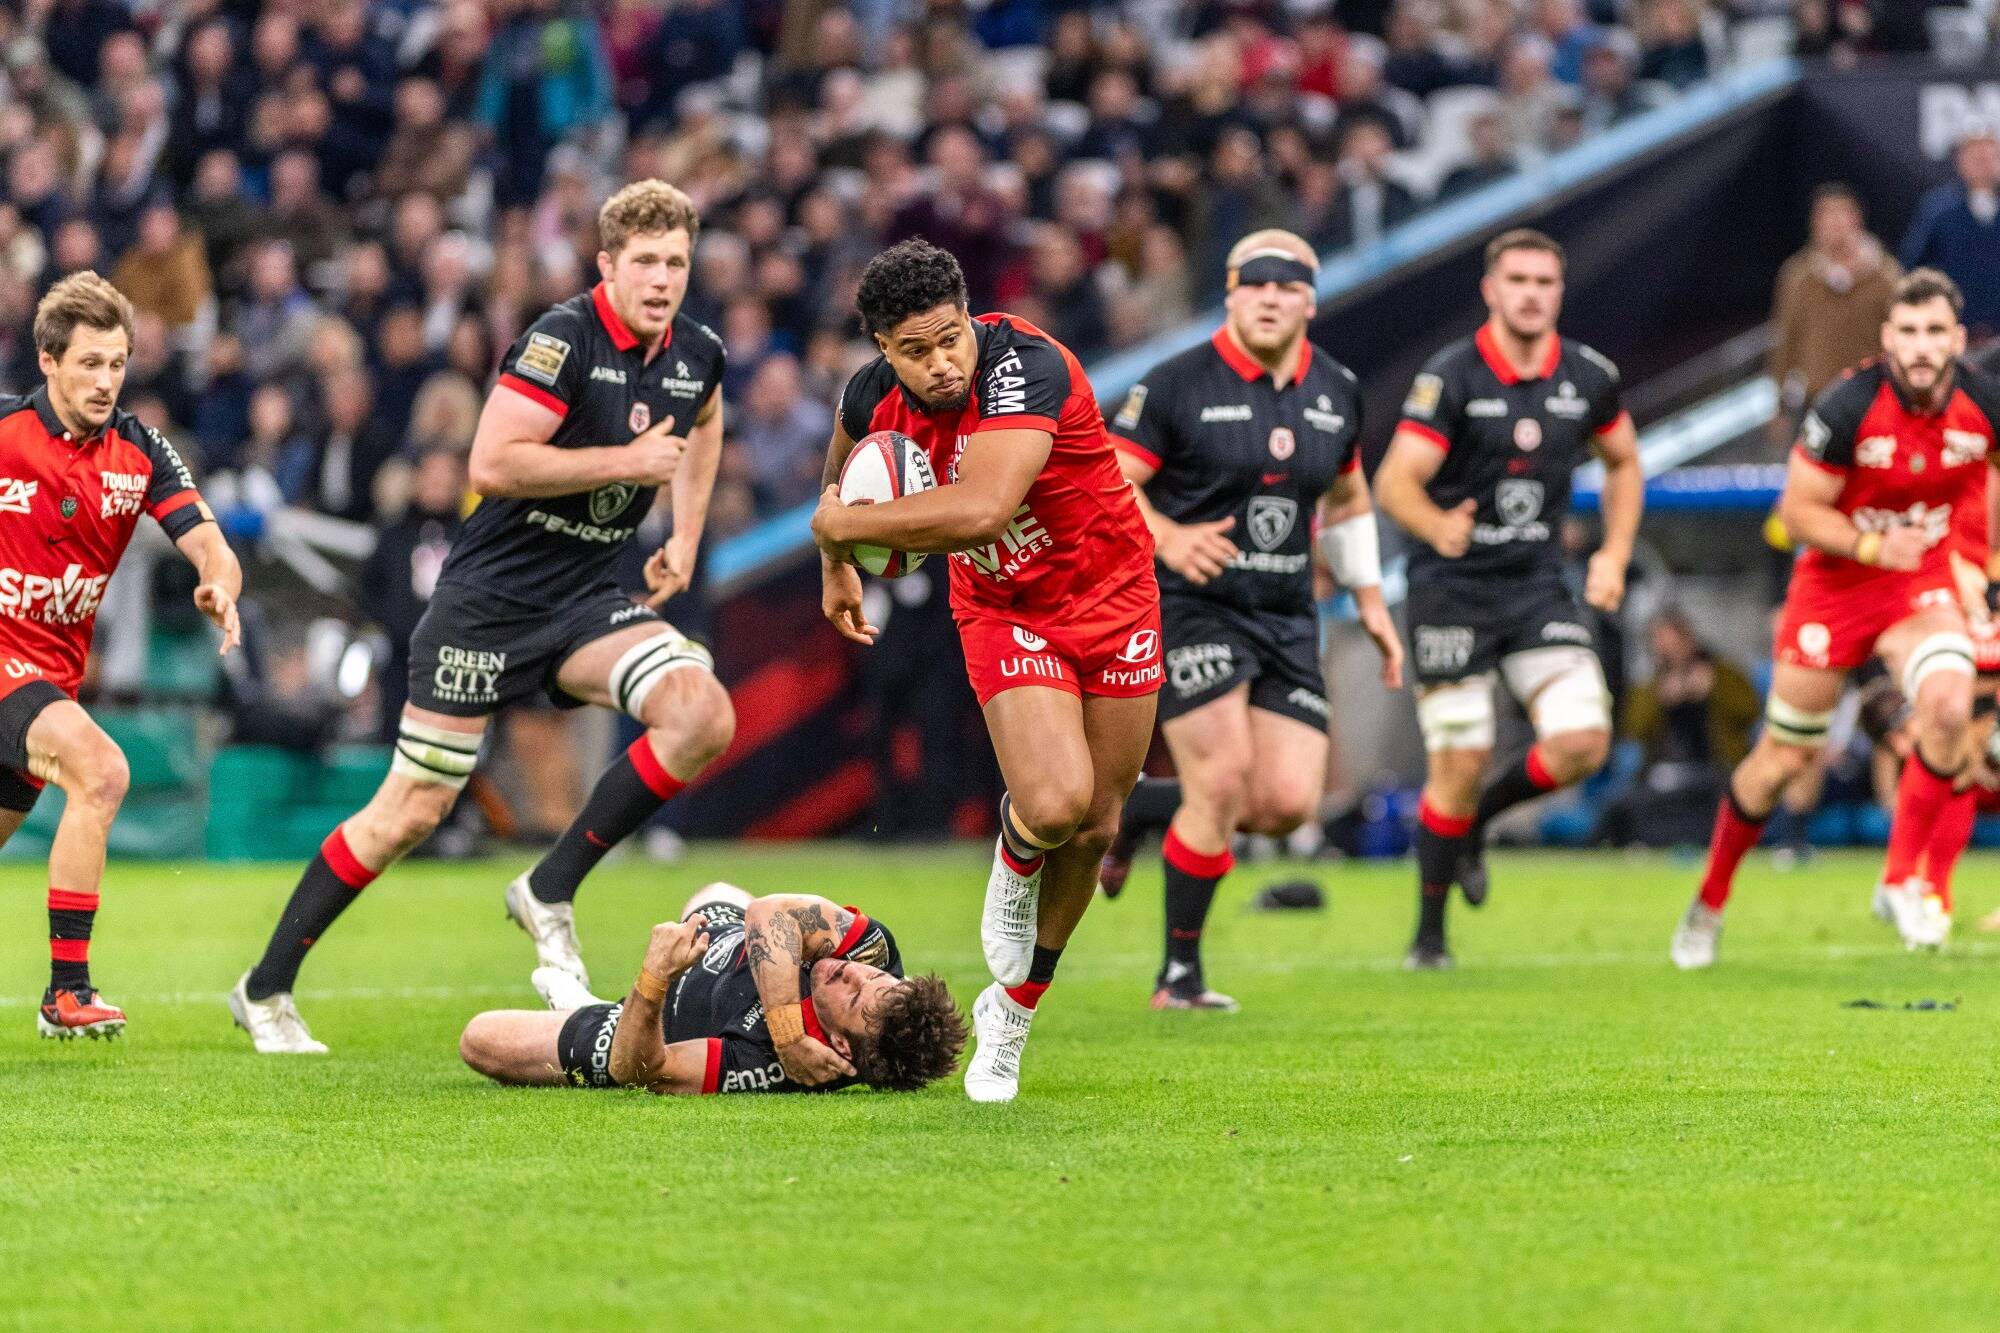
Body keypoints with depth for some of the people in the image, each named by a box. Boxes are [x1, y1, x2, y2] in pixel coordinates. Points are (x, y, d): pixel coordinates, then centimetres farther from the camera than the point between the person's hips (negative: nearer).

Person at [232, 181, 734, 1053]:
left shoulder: (698, 356, 3)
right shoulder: (563, 339, -19)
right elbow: (492, 464, -27)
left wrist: (685, 538, 17)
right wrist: (626, 462, -24)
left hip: (584, 602, 6)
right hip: (489, 596, -6)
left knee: (704, 713, -20)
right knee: (412, 810, -3)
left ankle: (551, 890, -7)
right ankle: (265, 989, 12)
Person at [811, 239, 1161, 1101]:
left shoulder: (1027, 367, -31)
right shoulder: (873, 398, -13)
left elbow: (982, 509, -45)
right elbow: (844, 464, 16)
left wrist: (842, 523, -33)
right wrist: (836, 567, 22)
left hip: (1112, 596, -1)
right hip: (1002, 610, 1)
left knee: (1095, 826, 6)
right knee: (1053, 801, -24)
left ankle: (1012, 1012, 26)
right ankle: (1014, 870, 13)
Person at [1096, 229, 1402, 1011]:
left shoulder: (1337, 392, 8)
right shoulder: (1176, 385, -9)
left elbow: (1348, 499, 22)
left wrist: (1369, 600, 17)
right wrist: (1169, 537, -29)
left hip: (1286, 618, 5)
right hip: (1191, 604, -5)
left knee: (1289, 802, -5)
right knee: (1224, 778, -17)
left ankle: (1136, 806, 23)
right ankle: (1179, 974, -1)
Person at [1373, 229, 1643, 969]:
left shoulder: (1589, 378, 1)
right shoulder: (1449, 378, -12)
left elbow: (1623, 464, 19)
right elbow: (1393, 483, -20)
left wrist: (1614, 554, 7)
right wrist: (1439, 526, -41)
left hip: (1538, 587, 4)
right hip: (1452, 587, -4)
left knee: (1583, 742, -13)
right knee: (1460, 768, -4)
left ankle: (1474, 822, 17)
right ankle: (1429, 934, 14)